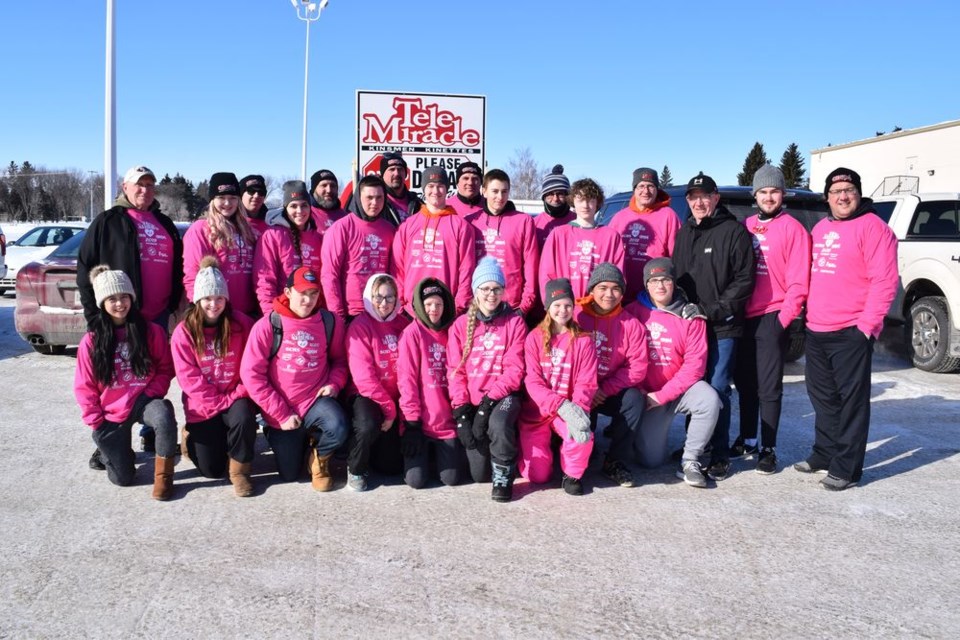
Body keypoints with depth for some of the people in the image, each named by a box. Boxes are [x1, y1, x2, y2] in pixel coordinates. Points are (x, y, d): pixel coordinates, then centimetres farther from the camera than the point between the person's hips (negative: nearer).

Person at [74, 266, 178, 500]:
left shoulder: (151, 331, -3)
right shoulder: (91, 340, -3)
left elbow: (165, 368, 2)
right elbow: (84, 386, 1)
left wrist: (151, 395, -13)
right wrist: (96, 421, -4)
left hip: (143, 400, -1)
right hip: (111, 411, 1)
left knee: (165, 416, -39)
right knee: (122, 478, -1)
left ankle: (163, 476, -19)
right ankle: (107, 448, 36)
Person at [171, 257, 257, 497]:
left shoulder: (241, 324, -4)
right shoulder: (184, 332, -7)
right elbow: (188, 377, -11)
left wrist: (239, 395, -14)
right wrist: (218, 402, -17)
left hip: (234, 398, 1)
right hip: (203, 405, 0)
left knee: (244, 418, -35)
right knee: (211, 470, -3)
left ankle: (239, 470, -8)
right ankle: (193, 438, 31)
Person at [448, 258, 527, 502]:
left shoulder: (514, 322, -2)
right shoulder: (461, 324, 3)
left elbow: (515, 369, -8)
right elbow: (456, 370, -1)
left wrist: (490, 399, -19)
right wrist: (460, 408, -13)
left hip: (503, 395, -2)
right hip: (472, 401, 2)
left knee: (498, 423, -38)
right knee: (478, 474, -2)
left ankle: (503, 476, -11)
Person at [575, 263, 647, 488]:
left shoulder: (631, 324, -1)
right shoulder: (575, 316, -7)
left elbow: (638, 367, -5)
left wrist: (605, 389, -16)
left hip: (612, 392, 2)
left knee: (634, 399, -26)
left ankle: (615, 461, -10)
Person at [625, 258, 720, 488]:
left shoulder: (690, 316, -3)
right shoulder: (632, 312, -2)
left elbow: (695, 364, -9)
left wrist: (663, 395, -15)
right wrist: (639, 392, -11)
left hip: (679, 389, 1)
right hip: (646, 394, 0)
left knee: (709, 399, -32)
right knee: (651, 460, -9)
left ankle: (689, 461, -13)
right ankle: (637, 432, 27)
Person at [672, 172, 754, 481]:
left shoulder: (734, 231, -3)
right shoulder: (684, 232, 16)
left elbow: (744, 279, -8)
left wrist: (716, 310, -14)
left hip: (723, 327, -6)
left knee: (717, 389, -6)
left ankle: (720, 455, 4)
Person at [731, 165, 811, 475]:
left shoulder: (792, 228, -4)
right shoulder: (745, 227, 11)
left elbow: (798, 280, -8)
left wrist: (784, 318, -13)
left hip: (772, 318, -5)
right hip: (743, 317, 5)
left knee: (768, 387, -2)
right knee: (745, 382, 14)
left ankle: (768, 449, 7)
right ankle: (747, 441, 27)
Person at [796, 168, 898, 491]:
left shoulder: (872, 227, -8)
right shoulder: (820, 229, 16)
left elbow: (885, 280, -14)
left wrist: (867, 324, -17)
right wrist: (806, 314, 13)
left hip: (851, 332, -8)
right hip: (816, 331, 8)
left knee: (852, 398, -2)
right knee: (822, 395, 16)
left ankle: (846, 468, 4)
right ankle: (824, 453, 30)